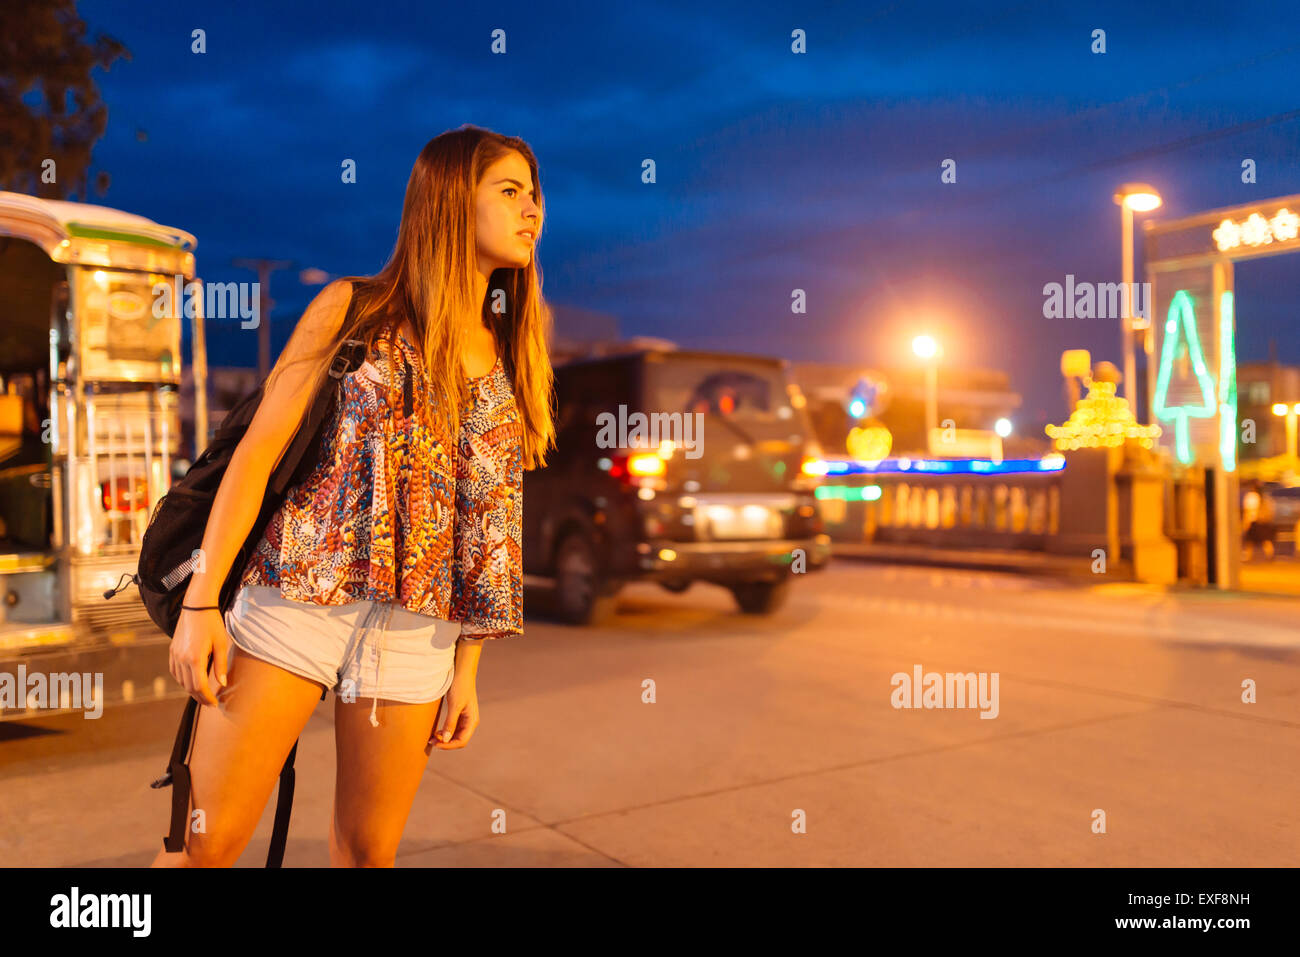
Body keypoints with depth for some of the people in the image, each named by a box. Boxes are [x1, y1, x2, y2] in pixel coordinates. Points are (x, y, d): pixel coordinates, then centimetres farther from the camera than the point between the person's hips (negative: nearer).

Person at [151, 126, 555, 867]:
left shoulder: (513, 356, 11)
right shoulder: (355, 308, 2)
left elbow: (488, 523, 9)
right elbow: (258, 452, -2)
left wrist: (468, 666, 6)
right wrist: (202, 603, -7)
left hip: (417, 629, 3)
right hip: (300, 593, -3)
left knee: (369, 851, 10)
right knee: (205, 841, 0)